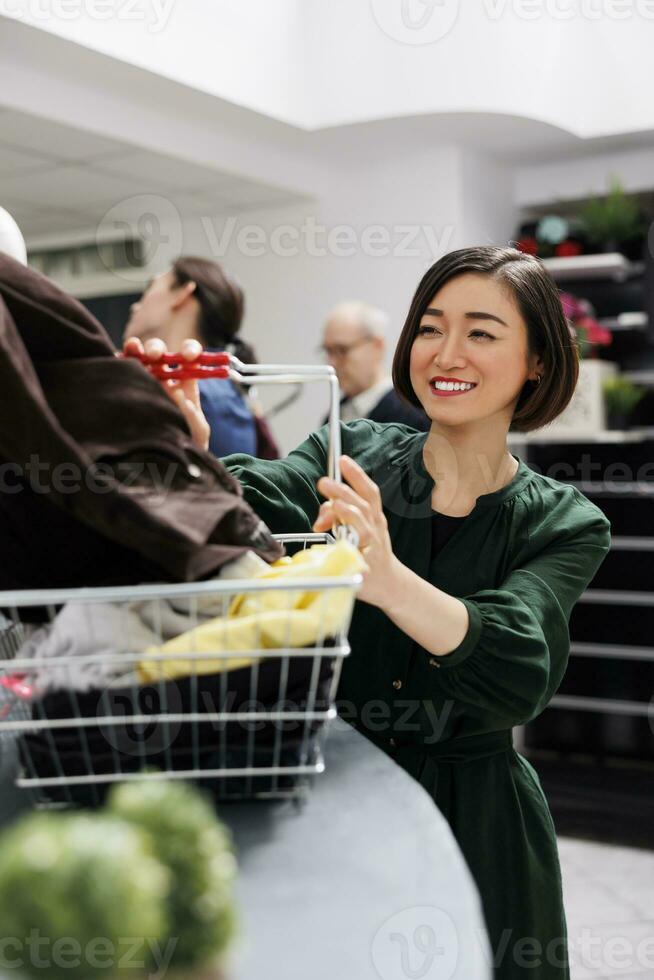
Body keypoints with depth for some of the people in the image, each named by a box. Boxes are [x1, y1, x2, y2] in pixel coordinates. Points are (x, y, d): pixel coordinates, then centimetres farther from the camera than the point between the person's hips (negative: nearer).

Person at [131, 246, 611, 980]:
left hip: (470, 826, -1)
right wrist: (189, 454, -44)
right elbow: (252, 508, -21)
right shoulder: (349, 455, -1)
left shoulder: (566, 525, -6)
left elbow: (519, 675, -24)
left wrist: (387, 580, -43)